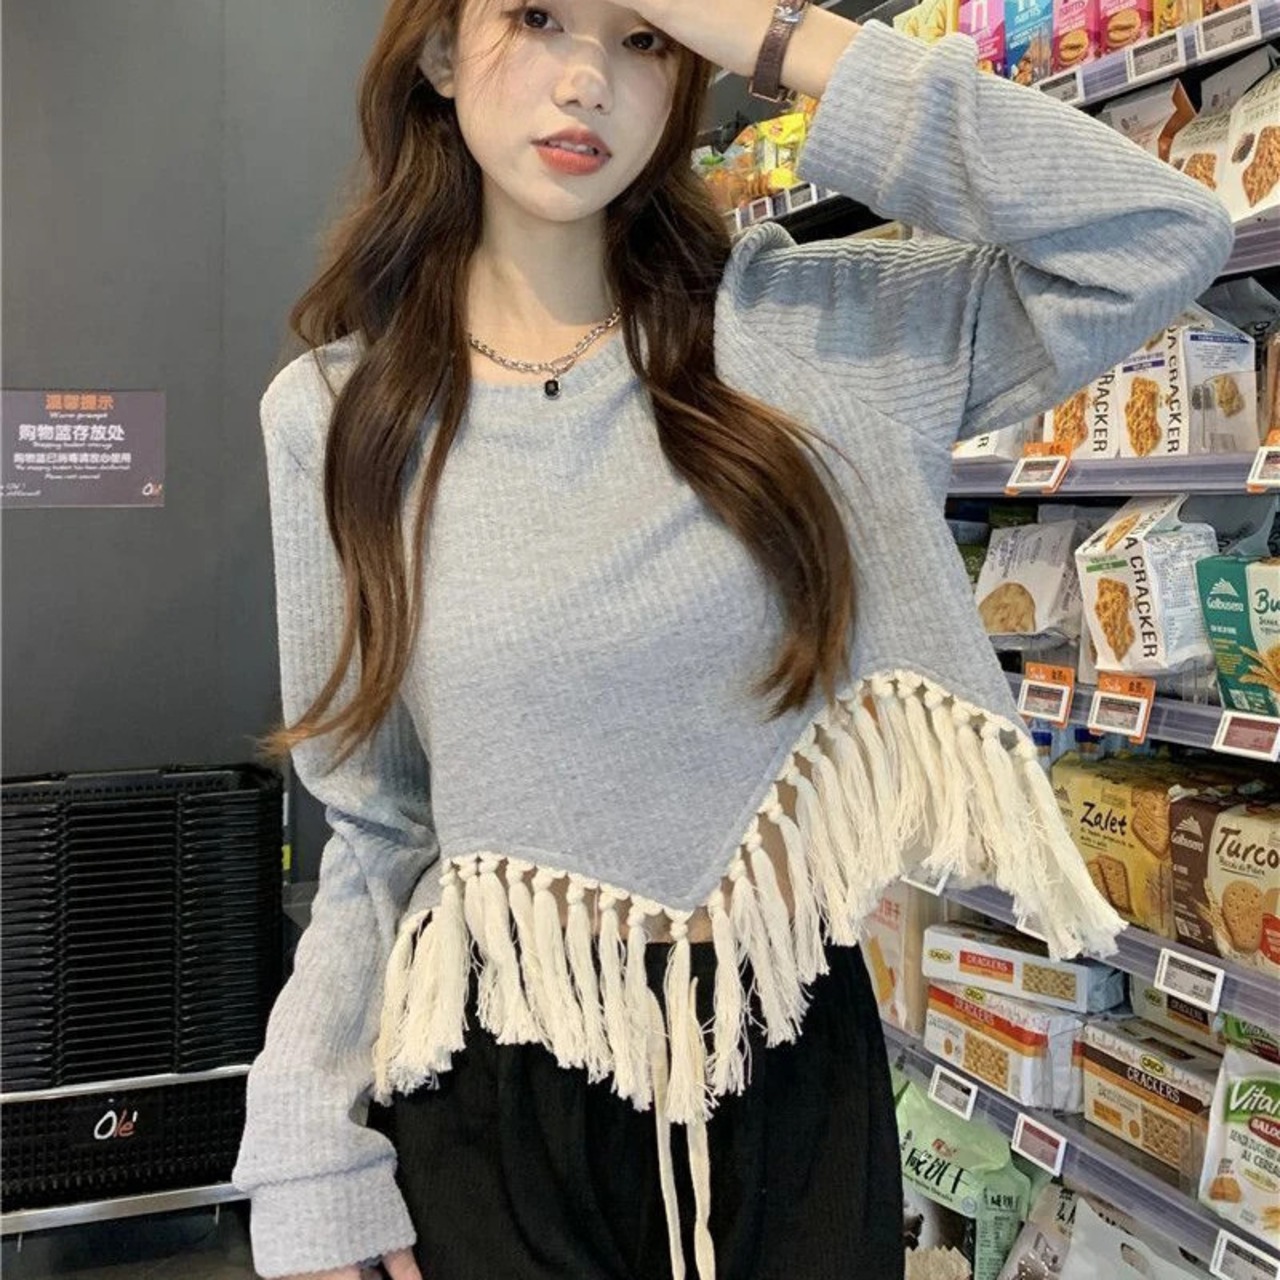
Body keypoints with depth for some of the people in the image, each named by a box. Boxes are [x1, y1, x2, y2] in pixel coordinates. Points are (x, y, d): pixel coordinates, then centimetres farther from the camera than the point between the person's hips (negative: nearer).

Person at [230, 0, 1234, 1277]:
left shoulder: (800, 332, -4)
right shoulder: (332, 414, -3)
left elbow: (1163, 231, -11)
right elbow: (376, 829, 1)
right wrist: (318, 1170, -3)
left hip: (791, 1060, 1)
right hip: (498, 1099, 0)